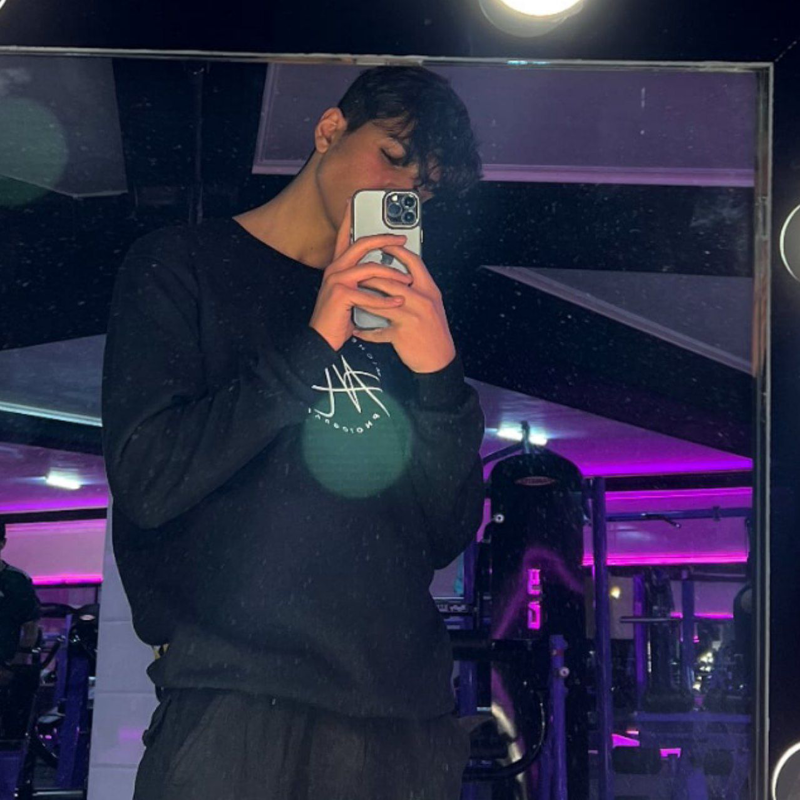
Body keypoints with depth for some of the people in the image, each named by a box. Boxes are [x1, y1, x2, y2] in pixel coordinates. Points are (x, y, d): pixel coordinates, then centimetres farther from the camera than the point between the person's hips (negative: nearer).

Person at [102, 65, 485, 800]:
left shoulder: (403, 312, 16)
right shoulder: (181, 268, 4)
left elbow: (447, 536, 8)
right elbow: (147, 481, -9)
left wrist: (438, 373, -7)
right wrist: (312, 347, -12)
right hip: (237, 709, -4)